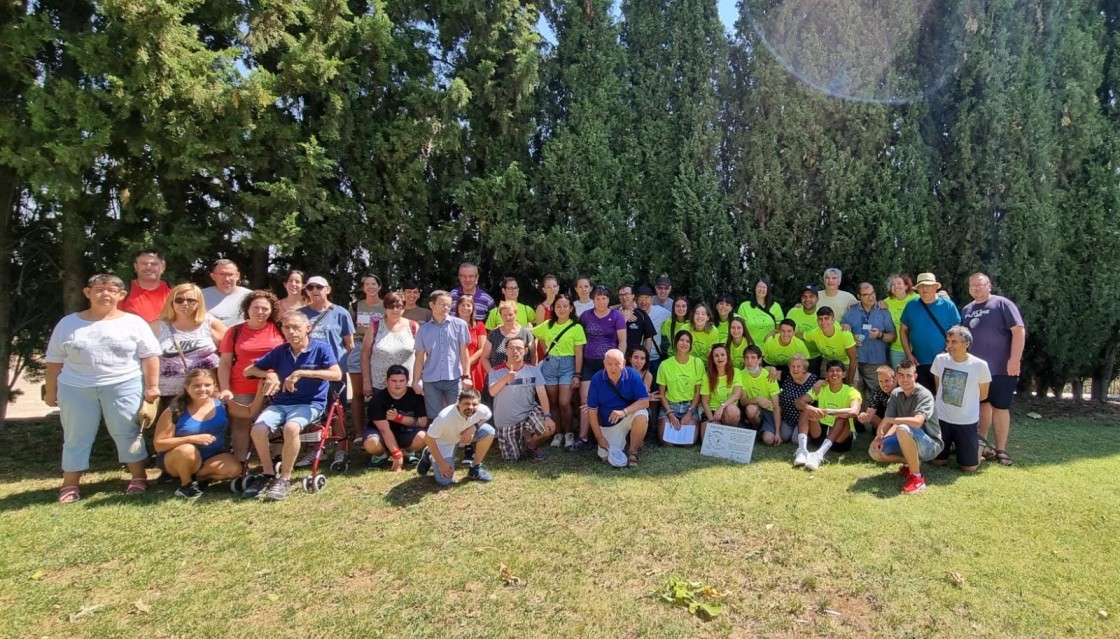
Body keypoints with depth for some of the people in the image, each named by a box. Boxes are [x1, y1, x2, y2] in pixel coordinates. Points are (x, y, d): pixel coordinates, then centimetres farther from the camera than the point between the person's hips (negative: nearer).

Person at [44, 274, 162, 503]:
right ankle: (70, 484, 20)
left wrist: (152, 386, -7)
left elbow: (150, 355, -2)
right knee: (76, 436, 9)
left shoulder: (133, 322, 0)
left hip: (124, 386, -2)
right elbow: (54, 360, 13)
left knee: (126, 432, 3)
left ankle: (138, 476, 12)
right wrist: (50, 390, 11)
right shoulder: (68, 324, 7)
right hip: (75, 388, 2)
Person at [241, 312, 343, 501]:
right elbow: (248, 370, 15)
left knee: (291, 428, -34)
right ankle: (268, 474, 2)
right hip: (280, 403, 5)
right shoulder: (279, 351, 8)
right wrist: (269, 374, -7)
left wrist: (301, 373, -23)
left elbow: (337, 375, -20)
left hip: (310, 403, -4)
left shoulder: (321, 348, -5)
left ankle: (285, 478, -13)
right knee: (257, 429, -22)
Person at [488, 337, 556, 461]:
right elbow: (492, 392, -28)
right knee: (512, 458, 2)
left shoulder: (533, 370, -7)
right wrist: (506, 379, -47)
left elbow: (542, 394, -13)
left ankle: (531, 446, 9)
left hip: (529, 413, 1)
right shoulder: (496, 371, -12)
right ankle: (522, 443, 38)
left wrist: (547, 416, -25)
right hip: (505, 422, -1)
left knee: (549, 428, -25)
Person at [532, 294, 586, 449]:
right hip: (549, 364, 3)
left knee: (564, 403, -10)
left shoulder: (576, 327, -6)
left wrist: (577, 375, -11)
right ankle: (558, 433, 21)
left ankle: (568, 433, 10)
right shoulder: (547, 325, 3)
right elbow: (536, 336, 19)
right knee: (553, 403, 7)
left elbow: (579, 353, -7)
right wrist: (547, 352, 10)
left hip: (567, 365, -3)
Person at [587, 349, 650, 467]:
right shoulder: (597, 379, -15)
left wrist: (624, 412, -35)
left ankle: (633, 451, -8)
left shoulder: (632, 375, -17)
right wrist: (599, 437, -10)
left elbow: (645, 401, -19)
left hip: (629, 417, -1)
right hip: (608, 424, 1)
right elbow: (592, 410, -9)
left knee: (641, 416, -33)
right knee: (605, 456, -9)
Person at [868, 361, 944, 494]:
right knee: (875, 450, -11)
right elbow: (887, 421, -2)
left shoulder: (924, 395, -20)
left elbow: (917, 422, -37)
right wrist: (879, 437, -21)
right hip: (908, 443, 7)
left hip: (930, 445, -7)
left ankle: (917, 477, -22)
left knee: (903, 429, -38)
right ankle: (911, 462, 11)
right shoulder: (895, 394, 0)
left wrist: (890, 419, -26)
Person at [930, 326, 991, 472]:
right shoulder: (940, 359, -8)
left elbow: (983, 395, 1)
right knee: (938, 461, 8)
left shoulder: (980, 365, -15)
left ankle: (977, 444, 35)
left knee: (969, 467, 5)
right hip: (941, 418, 2)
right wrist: (946, 401, 5)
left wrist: (966, 401, 8)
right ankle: (950, 445, 38)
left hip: (967, 422, -2)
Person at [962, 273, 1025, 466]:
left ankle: (1001, 450, 7)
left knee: (1000, 407, 0)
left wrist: (1014, 359, -19)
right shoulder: (967, 310, 12)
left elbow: (1019, 330, -13)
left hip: (1001, 368, -5)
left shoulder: (1002, 304, -6)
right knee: (982, 404, 14)